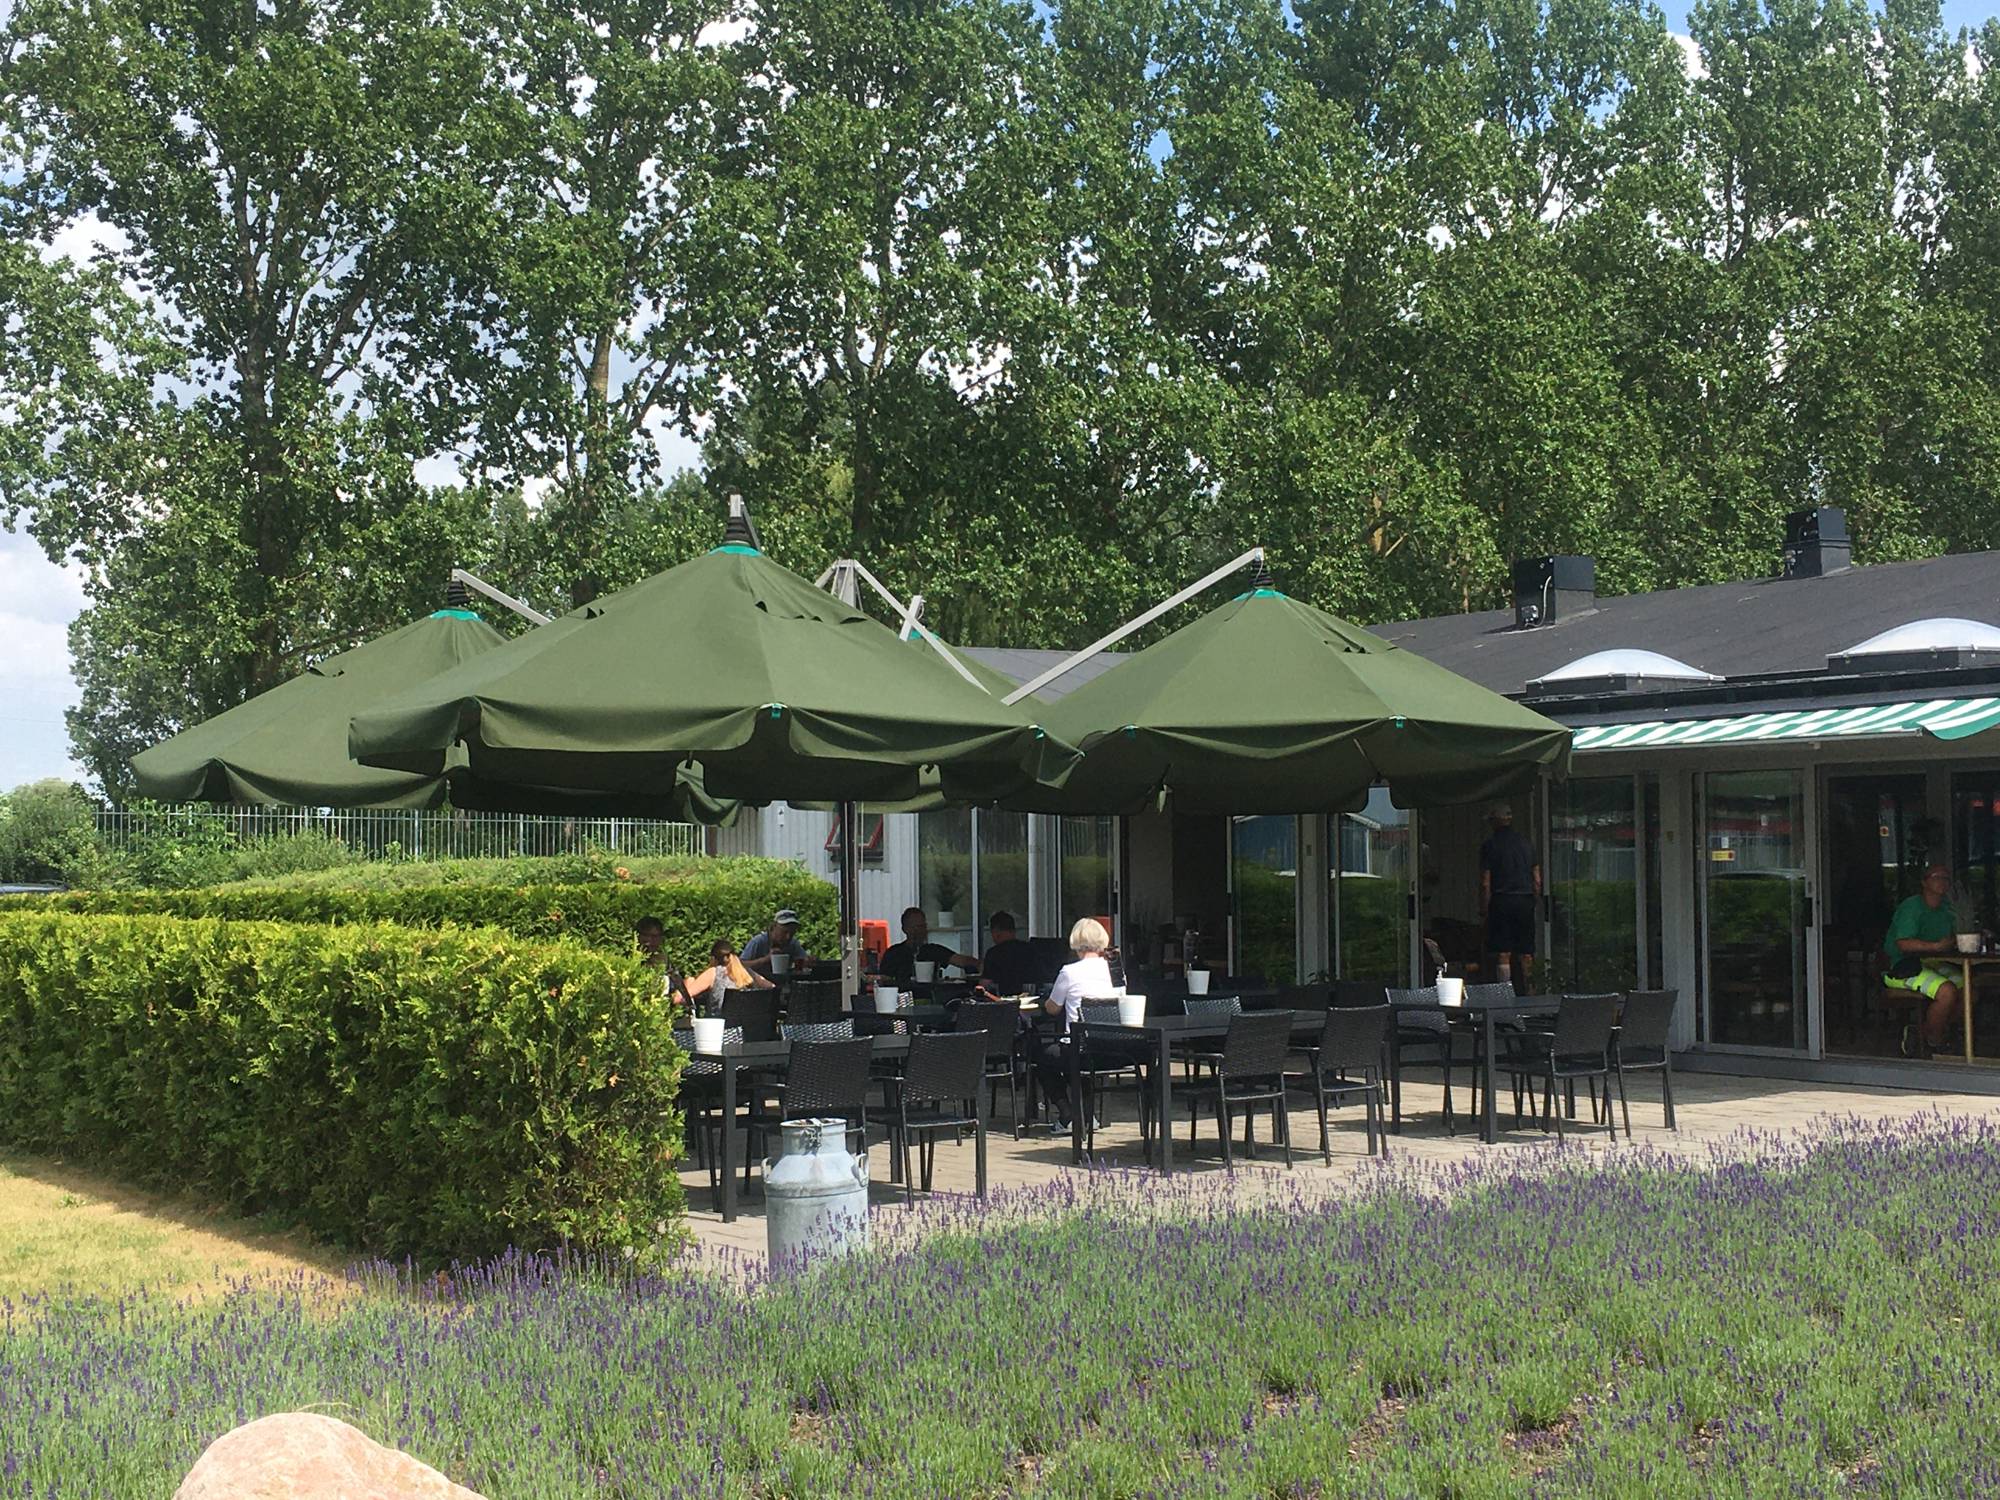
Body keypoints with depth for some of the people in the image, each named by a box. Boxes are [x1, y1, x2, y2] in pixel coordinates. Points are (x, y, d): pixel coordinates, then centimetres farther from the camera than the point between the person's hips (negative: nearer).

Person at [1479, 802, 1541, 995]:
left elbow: (1485, 883, -7)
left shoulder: (1489, 845, -4)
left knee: (1502, 953, -5)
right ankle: (1523, 993, 12)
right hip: (1526, 902, 4)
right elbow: (1537, 880, 10)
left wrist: (1483, 911, -2)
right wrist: (1536, 902, 18)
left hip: (1501, 901, -4)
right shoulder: (1526, 844, 10)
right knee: (1524, 953, 9)